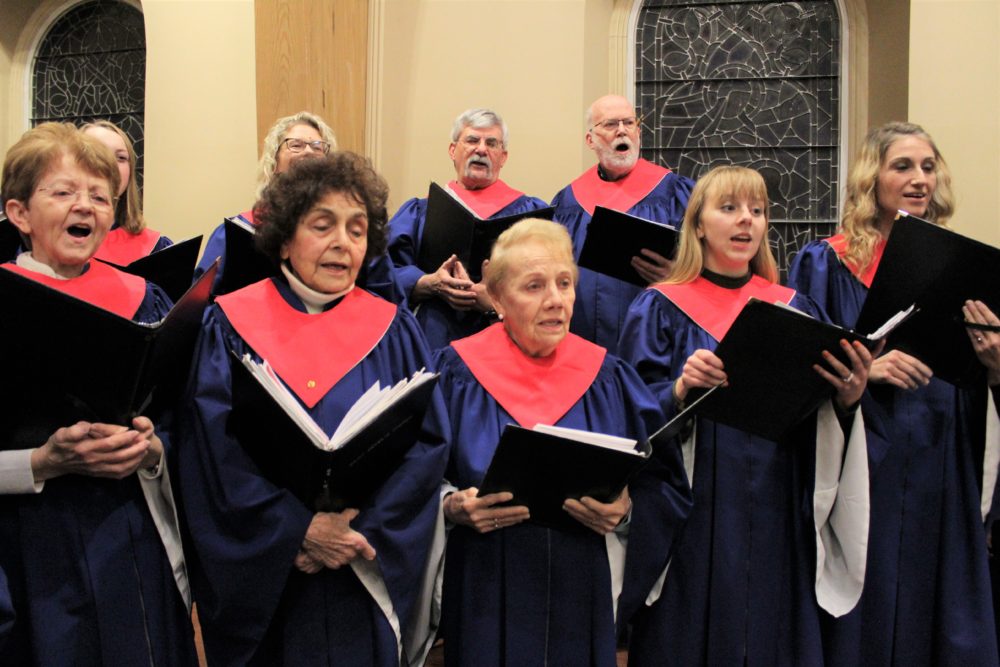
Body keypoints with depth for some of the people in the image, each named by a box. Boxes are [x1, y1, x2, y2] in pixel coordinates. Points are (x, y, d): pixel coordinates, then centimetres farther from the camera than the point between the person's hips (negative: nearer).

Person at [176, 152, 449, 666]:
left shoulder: (393, 331, 2)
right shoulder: (230, 326, -2)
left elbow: (428, 444, -5)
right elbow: (215, 448, -10)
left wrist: (357, 527, -17)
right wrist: (299, 528, -21)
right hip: (256, 579, -1)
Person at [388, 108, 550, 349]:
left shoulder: (530, 212, 10)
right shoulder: (419, 211, 15)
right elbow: (387, 271, 4)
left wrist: (497, 301, -16)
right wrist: (431, 284, -14)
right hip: (432, 343, 1)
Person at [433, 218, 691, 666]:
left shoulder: (609, 379, 2)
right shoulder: (456, 375, -4)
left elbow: (665, 488, 3)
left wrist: (626, 511, -16)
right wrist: (452, 508, -21)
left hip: (583, 603, 2)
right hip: (488, 605, -2)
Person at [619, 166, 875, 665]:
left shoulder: (794, 309, 10)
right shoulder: (659, 309, 0)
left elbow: (819, 431, 8)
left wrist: (847, 400, -13)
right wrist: (680, 390, -25)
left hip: (777, 521, 3)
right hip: (691, 524, -3)